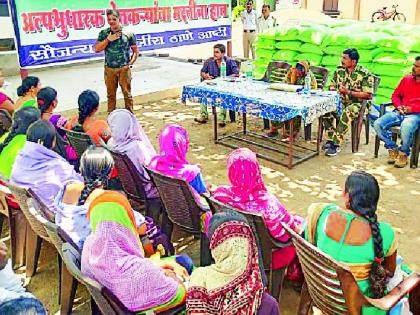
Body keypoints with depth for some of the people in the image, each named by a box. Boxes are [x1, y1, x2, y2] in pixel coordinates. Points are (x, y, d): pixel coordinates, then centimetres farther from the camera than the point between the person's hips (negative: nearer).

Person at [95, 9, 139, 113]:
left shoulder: (128, 33, -1)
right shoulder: (104, 33, 3)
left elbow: (135, 51, 5)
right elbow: (97, 49, -2)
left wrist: (130, 63, -5)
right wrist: (108, 40, -12)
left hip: (124, 68, -2)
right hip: (109, 69, 2)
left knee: (127, 93, 3)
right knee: (111, 94, 11)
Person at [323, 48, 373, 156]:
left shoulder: (365, 74, -8)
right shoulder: (339, 70, 9)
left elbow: (368, 95, -12)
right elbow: (332, 85, 21)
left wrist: (349, 92, -18)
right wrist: (333, 90, -5)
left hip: (356, 104, -5)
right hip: (340, 101, 5)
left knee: (346, 114, -39)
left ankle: (336, 144, -34)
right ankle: (331, 139, -21)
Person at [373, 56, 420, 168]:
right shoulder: (406, 79, 17)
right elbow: (395, 95, 21)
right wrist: (399, 106, 1)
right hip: (400, 112, 5)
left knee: (406, 127, -40)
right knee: (377, 124, -18)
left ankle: (404, 153, -13)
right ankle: (393, 148, 1)